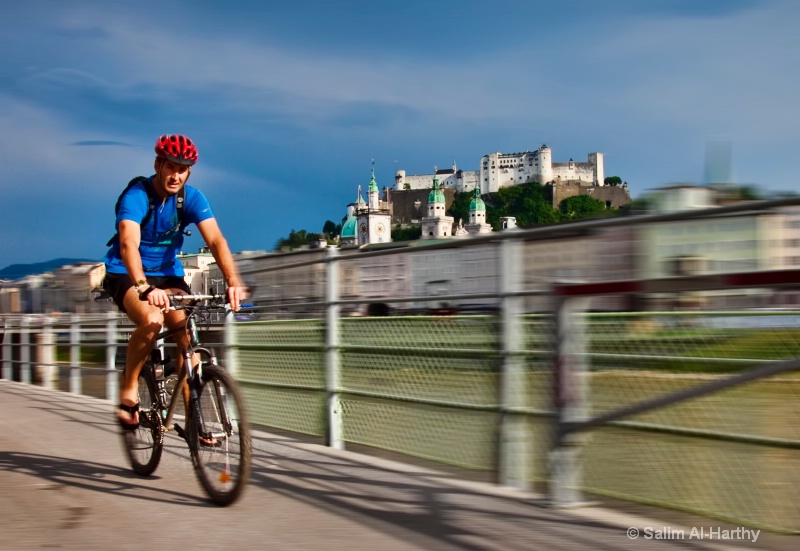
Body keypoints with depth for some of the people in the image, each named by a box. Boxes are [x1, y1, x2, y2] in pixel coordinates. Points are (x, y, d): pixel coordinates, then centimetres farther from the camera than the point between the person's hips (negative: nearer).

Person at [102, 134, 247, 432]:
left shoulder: (192, 198, -10)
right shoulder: (136, 196, -22)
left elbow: (216, 240, -22)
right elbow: (129, 245, -37)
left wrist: (233, 282, -39)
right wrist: (145, 288, -54)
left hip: (168, 275, 4)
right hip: (126, 275, -4)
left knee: (188, 332, -16)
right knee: (152, 320, -32)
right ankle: (128, 391, -12)